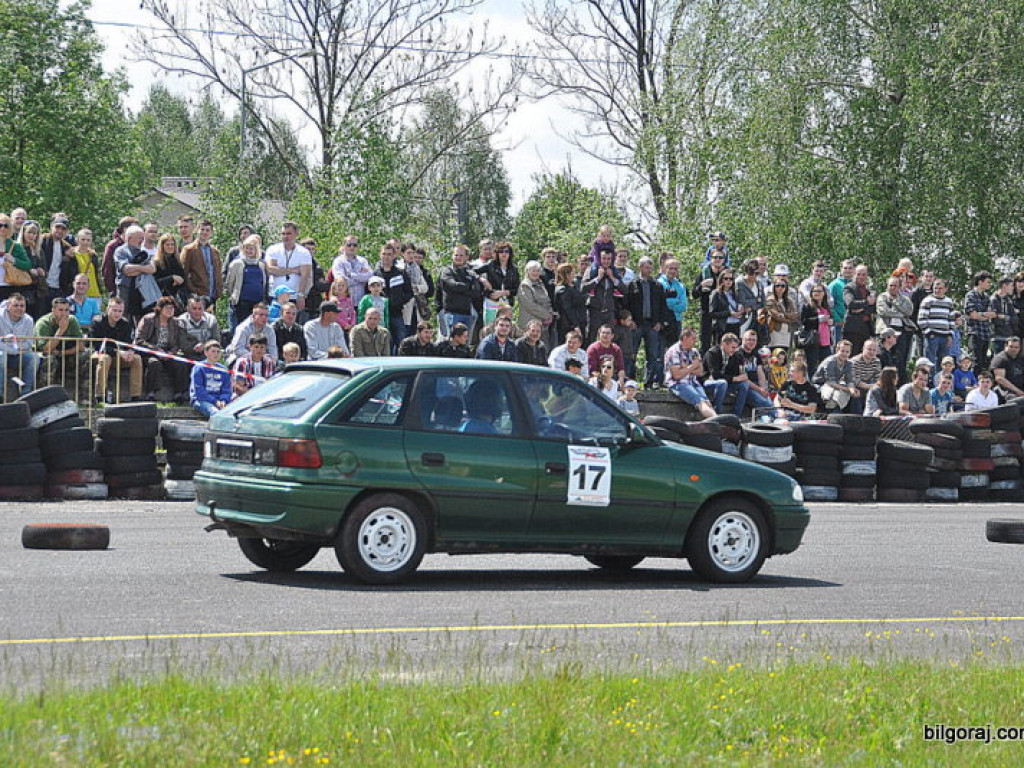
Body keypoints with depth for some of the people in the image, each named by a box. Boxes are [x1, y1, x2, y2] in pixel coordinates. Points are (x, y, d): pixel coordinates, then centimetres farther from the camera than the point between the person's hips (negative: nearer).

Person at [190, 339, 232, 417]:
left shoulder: (223, 369, 16)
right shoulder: (199, 368, 2)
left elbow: (226, 390, 14)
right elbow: (199, 390, -5)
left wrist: (223, 401, -9)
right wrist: (215, 402, -15)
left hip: (219, 401, 4)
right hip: (201, 400, -4)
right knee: (215, 413, -35)